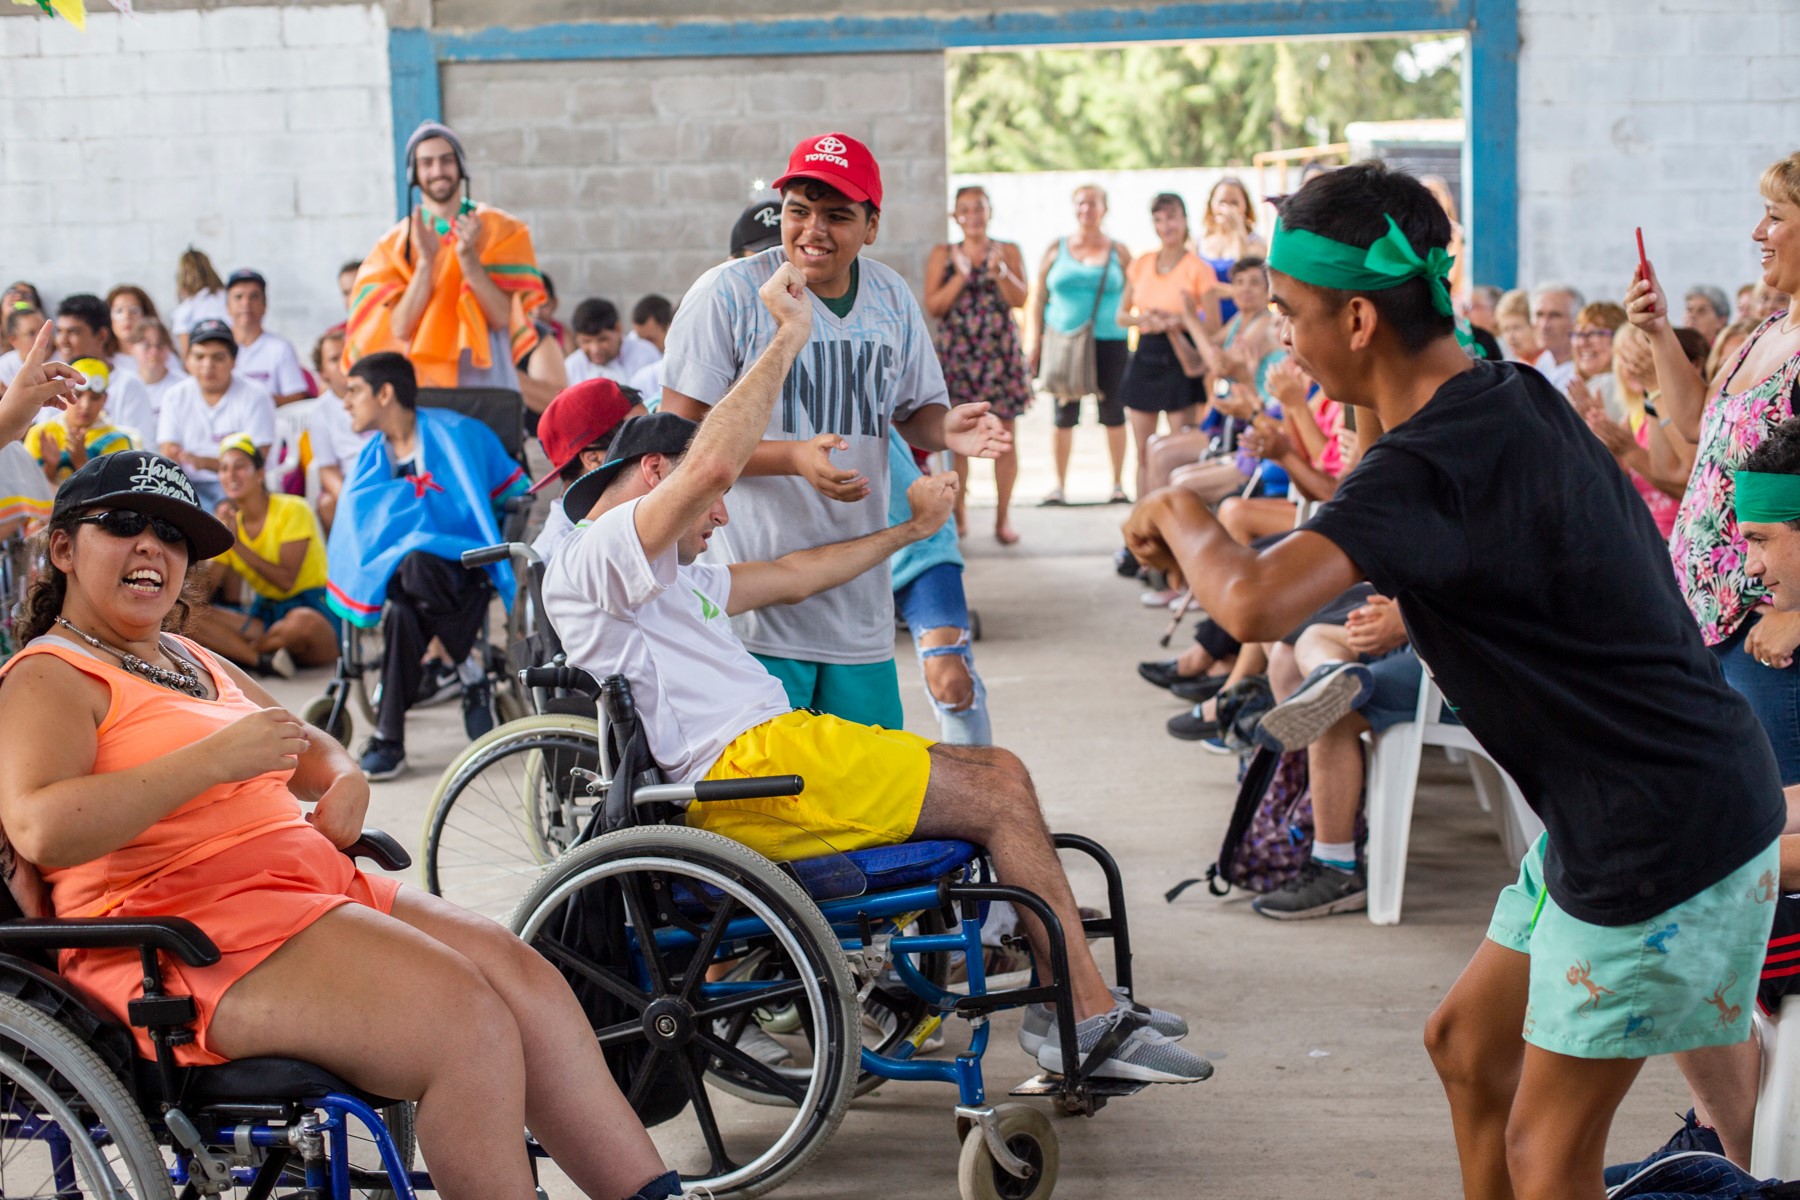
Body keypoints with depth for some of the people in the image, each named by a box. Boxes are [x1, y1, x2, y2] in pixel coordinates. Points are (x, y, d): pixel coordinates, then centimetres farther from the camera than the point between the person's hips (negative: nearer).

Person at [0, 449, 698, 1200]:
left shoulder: (193, 661, 25)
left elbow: (304, 743, 36)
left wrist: (344, 781, 10)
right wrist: (213, 759, -23)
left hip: (310, 882, 9)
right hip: (190, 930, -9)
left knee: (526, 977, -8)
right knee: (470, 1024, -24)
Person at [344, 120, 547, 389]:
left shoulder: (502, 230, 4)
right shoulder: (394, 244, 6)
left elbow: (503, 317, -6)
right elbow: (399, 328, -6)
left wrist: (468, 257, -17)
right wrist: (426, 261, -16)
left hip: (487, 377, 0)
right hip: (421, 383, 1)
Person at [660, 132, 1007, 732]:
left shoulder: (893, 298, 9)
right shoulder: (728, 293, -8)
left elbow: (914, 410, 21)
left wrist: (946, 428, -4)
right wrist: (794, 457, -22)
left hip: (861, 607, 5)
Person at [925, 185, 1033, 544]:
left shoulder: (1008, 252, 6)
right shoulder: (943, 255, 7)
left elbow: (1020, 299, -4)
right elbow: (932, 306, -1)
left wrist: (999, 271, -18)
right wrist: (961, 275, -11)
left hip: (1000, 353, 0)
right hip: (956, 354, 0)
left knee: (1004, 436, 1)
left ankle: (1003, 515, 8)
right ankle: (957, 515, 10)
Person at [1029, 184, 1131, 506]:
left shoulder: (1118, 253, 7)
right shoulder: (1057, 250, 8)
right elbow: (1037, 301, 9)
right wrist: (1033, 343, 1)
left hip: (1109, 344, 0)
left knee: (1112, 412, 3)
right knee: (1064, 415, 1)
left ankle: (1118, 484, 12)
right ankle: (1060, 485, 8)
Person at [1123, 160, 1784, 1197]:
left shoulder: (1431, 464, -25)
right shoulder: (1514, 396, 5)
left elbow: (1257, 604, -40)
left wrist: (1183, 518, -19)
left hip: (1662, 835, -10)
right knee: (1468, 1046, 20)